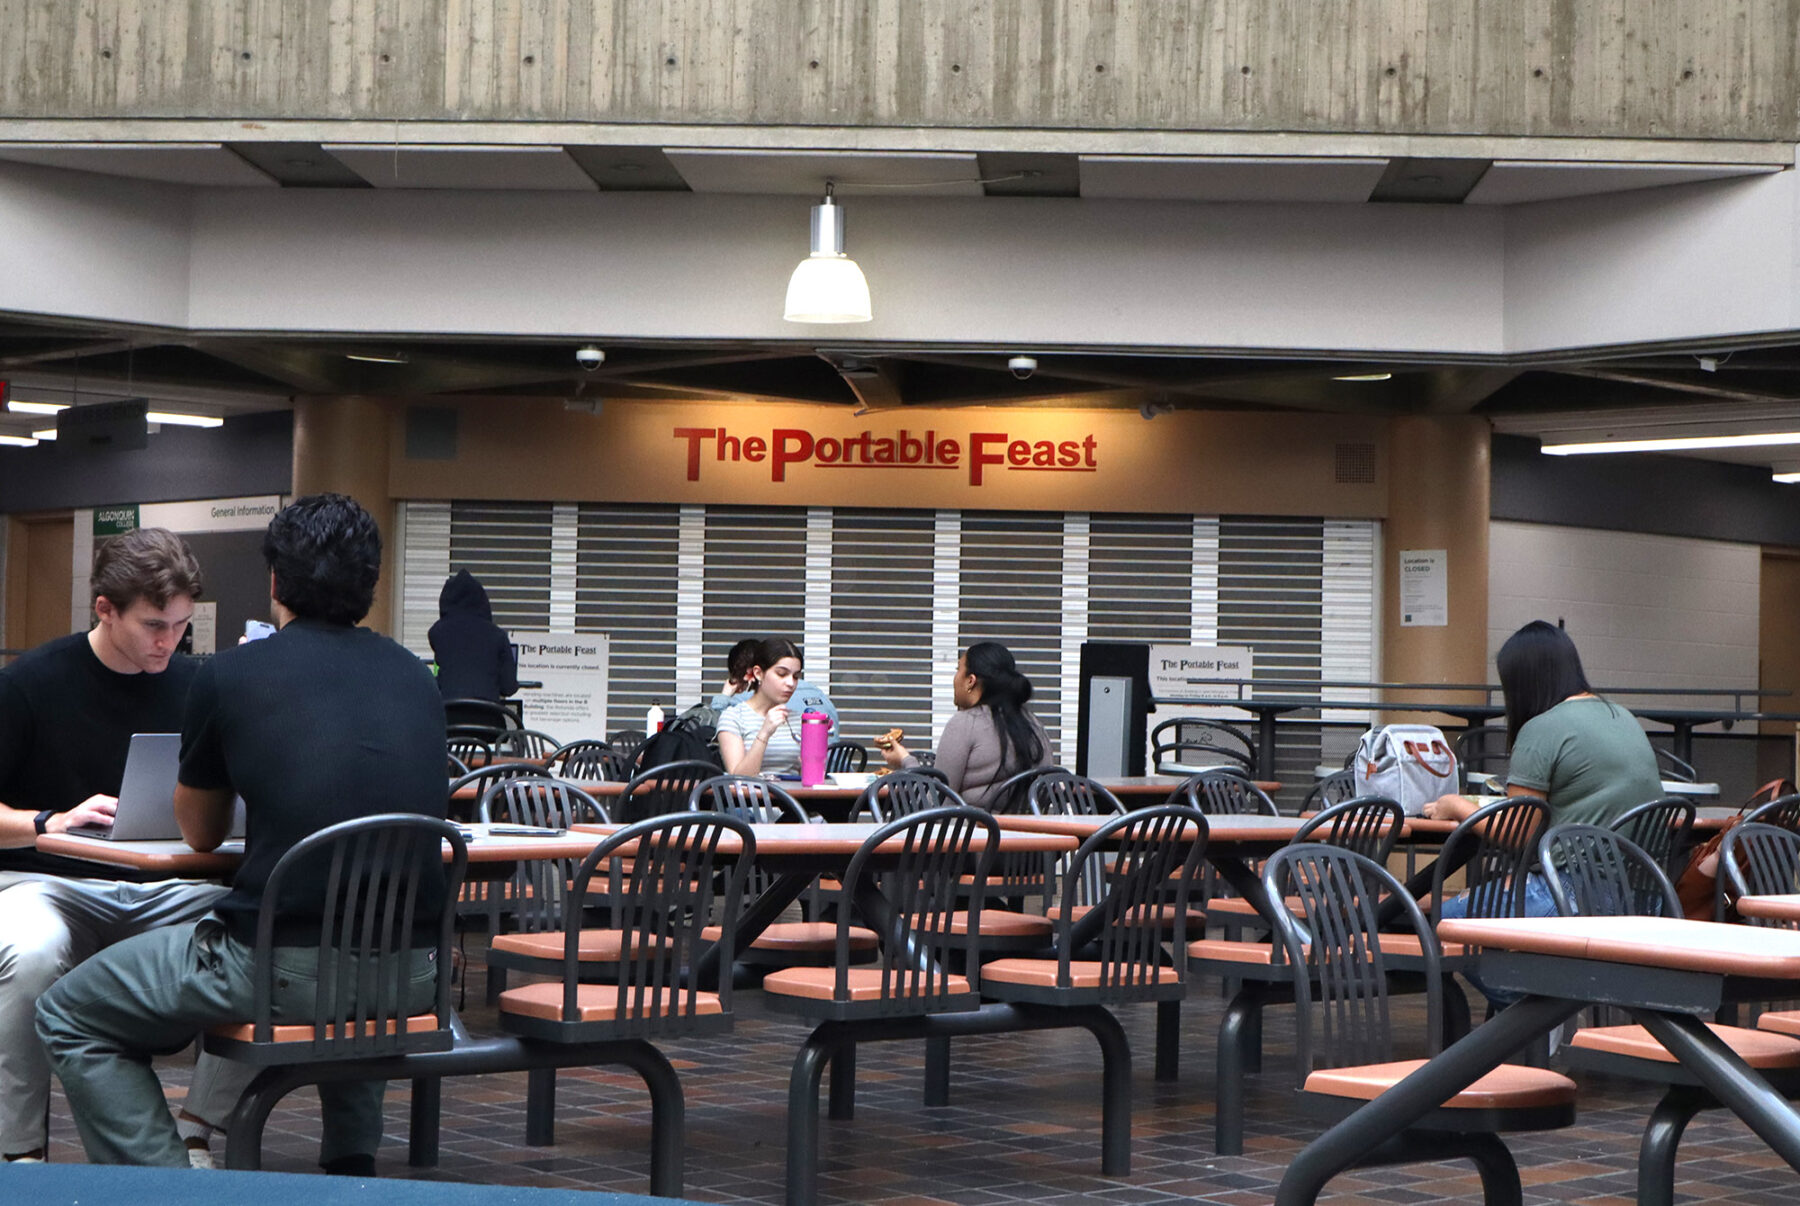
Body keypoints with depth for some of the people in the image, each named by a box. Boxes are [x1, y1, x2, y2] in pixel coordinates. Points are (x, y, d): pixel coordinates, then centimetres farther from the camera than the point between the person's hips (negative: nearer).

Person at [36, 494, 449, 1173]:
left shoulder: (231, 676, -2)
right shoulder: (416, 677, 9)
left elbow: (201, 834, 14)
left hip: (287, 969, -5)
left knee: (68, 1019, 15)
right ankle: (352, 1164, 32)